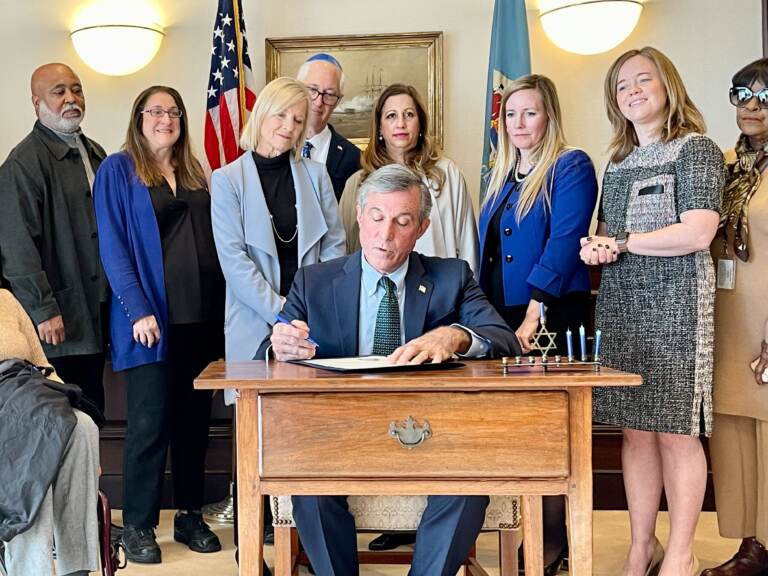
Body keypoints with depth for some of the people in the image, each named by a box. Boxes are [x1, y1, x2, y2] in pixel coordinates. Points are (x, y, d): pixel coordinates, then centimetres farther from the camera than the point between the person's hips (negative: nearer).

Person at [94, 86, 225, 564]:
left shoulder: (194, 173, 16)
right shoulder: (118, 170, 0)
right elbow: (113, 246, -7)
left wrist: (222, 305, 6)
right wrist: (138, 310, -16)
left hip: (203, 316, 5)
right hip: (151, 317, -5)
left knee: (194, 418, 10)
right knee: (151, 422, -2)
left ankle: (190, 515, 21)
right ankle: (138, 525, 12)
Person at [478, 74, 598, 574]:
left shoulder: (571, 166, -5)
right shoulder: (503, 176, 18)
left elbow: (564, 241, -16)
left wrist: (534, 311, -22)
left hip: (550, 315, -7)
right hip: (501, 316, 7)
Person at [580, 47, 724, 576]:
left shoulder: (695, 149, -2)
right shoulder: (619, 162, 18)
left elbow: (697, 234, -14)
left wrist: (620, 244, -8)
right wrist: (594, 248, -4)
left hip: (674, 307, -5)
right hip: (621, 307, 6)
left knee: (674, 430, -4)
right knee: (634, 429, 5)